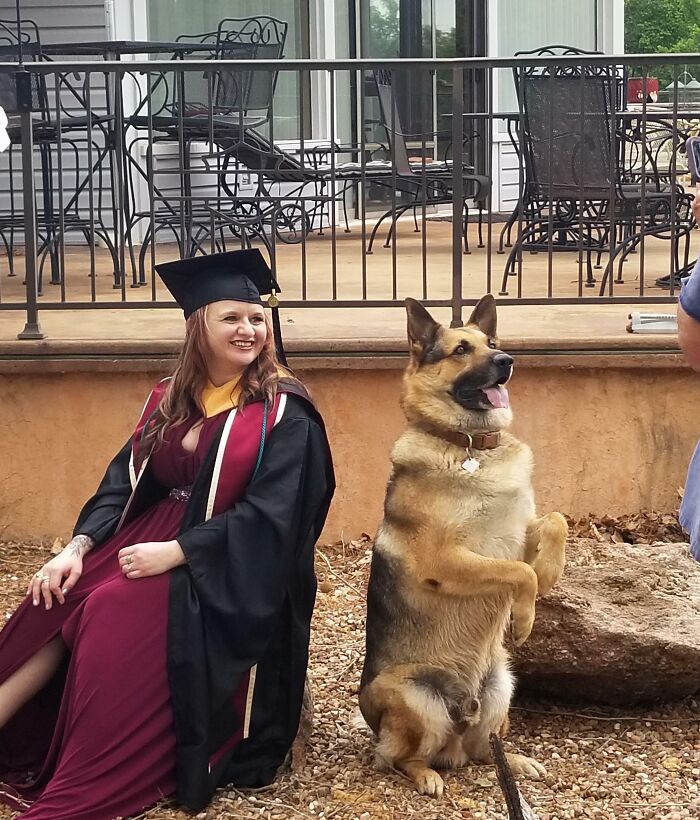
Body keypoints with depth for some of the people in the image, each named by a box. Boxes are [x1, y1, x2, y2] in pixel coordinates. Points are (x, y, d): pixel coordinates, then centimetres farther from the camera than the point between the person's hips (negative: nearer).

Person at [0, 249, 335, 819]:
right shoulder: (169, 400, 9)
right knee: (56, 605, -18)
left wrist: (174, 552, -22)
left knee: (117, 619, -29)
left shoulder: (283, 412, -9)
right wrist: (79, 546, -9)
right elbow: (124, 480, 9)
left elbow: (267, 515, -17)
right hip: (156, 537, 6)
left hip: (230, 574, -6)